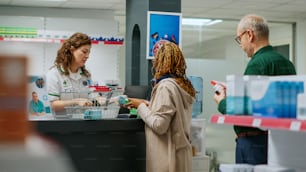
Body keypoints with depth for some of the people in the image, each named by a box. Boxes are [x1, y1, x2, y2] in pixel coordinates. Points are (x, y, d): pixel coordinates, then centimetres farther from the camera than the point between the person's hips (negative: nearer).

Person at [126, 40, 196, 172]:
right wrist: (149, 105, 13)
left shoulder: (166, 86, -17)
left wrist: (141, 107, -7)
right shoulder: (184, 85, 8)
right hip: (181, 152, 8)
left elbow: (159, 125, -19)